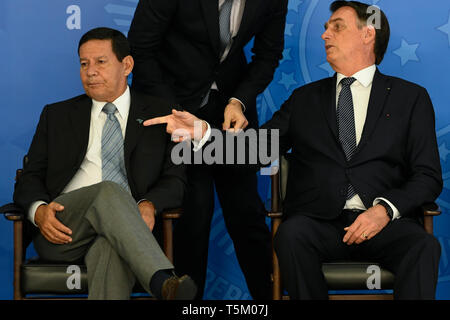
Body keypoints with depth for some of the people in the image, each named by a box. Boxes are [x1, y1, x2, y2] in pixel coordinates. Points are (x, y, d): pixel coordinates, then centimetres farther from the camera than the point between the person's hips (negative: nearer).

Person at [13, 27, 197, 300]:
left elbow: (175, 179, 10)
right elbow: (31, 178, 17)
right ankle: (163, 283, -52)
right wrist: (39, 211, -8)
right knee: (109, 191, -34)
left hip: (123, 226, 0)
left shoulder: (159, 115, 17)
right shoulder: (57, 115, 22)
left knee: (111, 248, -39)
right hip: (62, 229, 0)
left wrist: (149, 205, -14)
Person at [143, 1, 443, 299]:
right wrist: (202, 131, -4)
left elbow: (428, 176, 6)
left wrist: (385, 208, -12)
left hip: (384, 221, -1)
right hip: (318, 222, 1)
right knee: (292, 234, -33)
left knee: (424, 247, -33)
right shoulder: (306, 98, 22)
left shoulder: (410, 98, 14)